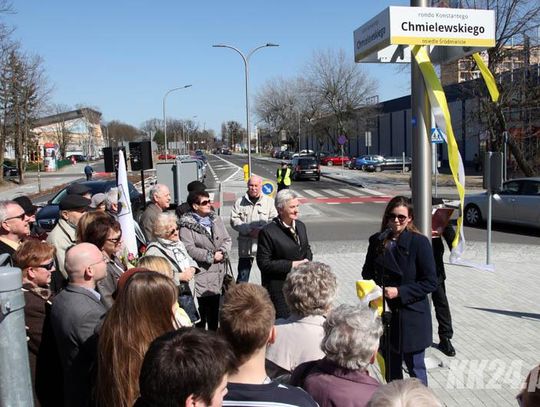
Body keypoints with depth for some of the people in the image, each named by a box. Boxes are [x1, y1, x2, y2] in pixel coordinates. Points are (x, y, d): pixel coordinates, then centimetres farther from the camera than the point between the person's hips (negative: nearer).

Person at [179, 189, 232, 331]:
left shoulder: (216, 219, 11)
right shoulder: (187, 225, -9)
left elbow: (227, 239, 10)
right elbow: (189, 248, -17)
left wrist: (222, 252, -10)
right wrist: (210, 256, -16)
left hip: (218, 272, 6)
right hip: (201, 273, -6)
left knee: (214, 310, 17)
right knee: (201, 312, -3)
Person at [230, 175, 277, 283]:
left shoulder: (269, 201, 6)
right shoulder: (240, 202, 6)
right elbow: (234, 221, 0)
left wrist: (262, 231, -16)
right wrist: (249, 230, -13)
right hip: (245, 244, 0)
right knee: (243, 274, 3)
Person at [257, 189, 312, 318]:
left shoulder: (300, 225, 6)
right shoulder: (268, 232, -16)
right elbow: (264, 263, -17)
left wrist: (307, 260, -3)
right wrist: (292, 265, -19)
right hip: (279, 290, -6)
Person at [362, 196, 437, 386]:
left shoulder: (419, 242, -11)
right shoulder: (377, 241, 2)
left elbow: (430, 282, -11)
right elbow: (367, 273, 15)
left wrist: (400, 292, -19)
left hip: (412, 317, -4)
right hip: (385, 315, 4)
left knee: (416, 367, 9)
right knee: (391, 368, 17)